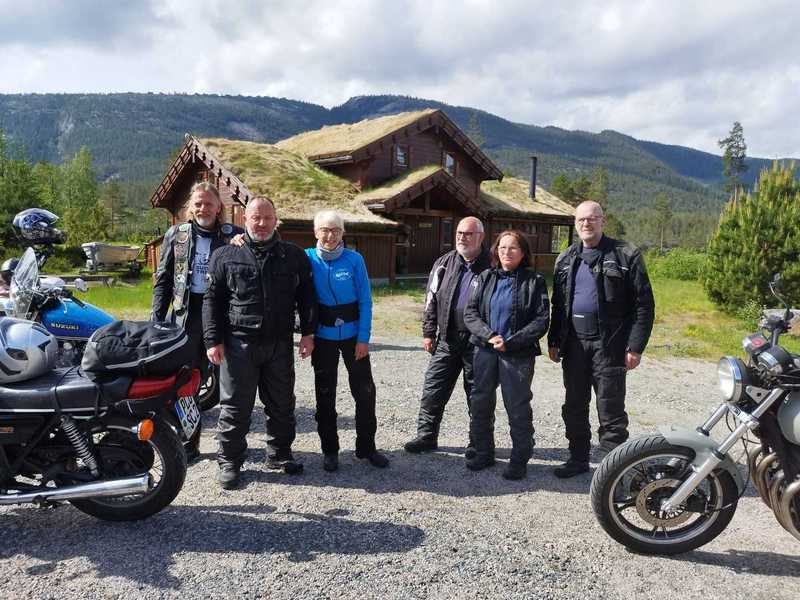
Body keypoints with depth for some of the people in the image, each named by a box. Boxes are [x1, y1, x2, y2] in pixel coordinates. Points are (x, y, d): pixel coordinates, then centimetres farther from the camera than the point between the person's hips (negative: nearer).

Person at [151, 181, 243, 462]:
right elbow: (163, 280, 11)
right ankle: (188, 443, 16)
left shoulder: (233, 236, 3)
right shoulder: (176, 234, 10)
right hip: (186, 313, 2)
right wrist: (156, 319, 4)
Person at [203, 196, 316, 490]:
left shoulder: (294, 256, 7)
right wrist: (213, 340, -3)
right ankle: (229, 461, 17)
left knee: (281, 404, 12)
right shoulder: (225, 256, 3)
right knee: (235, 406, 4)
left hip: (280, 344, 2)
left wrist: (308, 333, 1)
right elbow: (212, 300, 3)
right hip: (239, 344, -2)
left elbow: (306, 297, 10)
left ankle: (280, 453, 29)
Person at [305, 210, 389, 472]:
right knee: (325, 394, 10)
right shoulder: (308, 258, -4)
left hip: (353, 334, 0)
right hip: (323, 335, 0)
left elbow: (365, 301, -5)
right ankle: (329, 449, 24)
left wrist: (363, 338, -9)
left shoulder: (354, 259, -6)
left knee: (365, 391, 4)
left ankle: (366, 447, 20)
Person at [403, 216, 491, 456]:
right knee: (433, 389, 8)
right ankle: (426, 435, 23)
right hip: (446, 340, 4)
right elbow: (432, 299, 10)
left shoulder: (491, 266, -5)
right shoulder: (444, 263, 6)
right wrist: (428, 332, 7)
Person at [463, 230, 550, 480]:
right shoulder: (485, 278, 8)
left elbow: (542, 320, -8)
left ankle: (519, 460, 18)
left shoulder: (534, 281, -2)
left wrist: (510, 342, -16)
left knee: (518, 408, 3)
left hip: (519, 355, -4)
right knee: (480, 404, 11)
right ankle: (483, 453, 27)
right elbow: (470, 312, 2)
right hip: (485, 351, 4)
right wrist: (489, 336, -15)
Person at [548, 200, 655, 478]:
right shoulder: (566, 259, 12)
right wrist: (554, 341, 11)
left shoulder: (625, 255, -4)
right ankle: (578, 459, 28)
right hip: (574, 344, 5)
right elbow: (557, 304, 16)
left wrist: (636, 346, -12)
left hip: (609, 345, -5)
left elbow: (643, 304, -7)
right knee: (574, 406, 13)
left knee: (610, 411, 0)